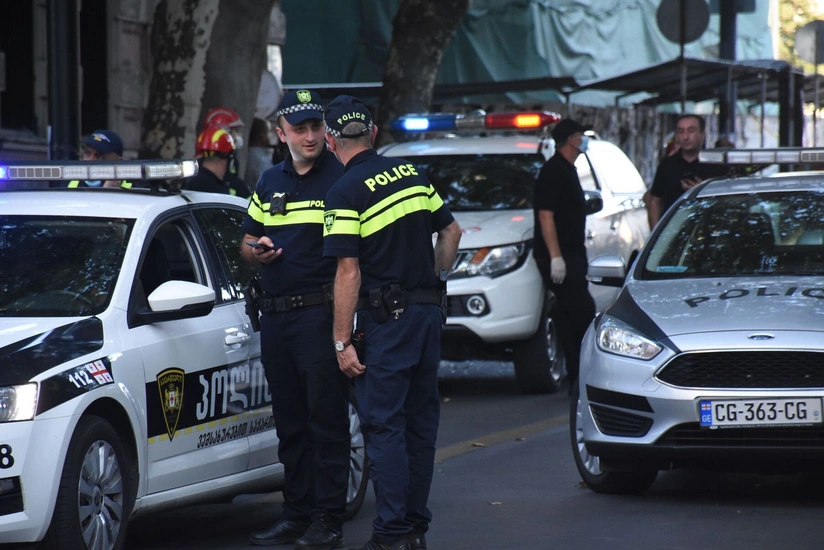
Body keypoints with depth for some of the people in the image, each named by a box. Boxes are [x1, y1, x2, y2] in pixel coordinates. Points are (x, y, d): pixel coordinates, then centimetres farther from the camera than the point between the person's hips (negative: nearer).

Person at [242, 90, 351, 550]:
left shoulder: (341, 179, -4)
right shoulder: (270, 183, 16)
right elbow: (248, 239, 25)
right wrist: (255, 250, 2)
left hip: (321, 310, -6)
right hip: (275, 315, 6)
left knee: (326, 418, -5)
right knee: (290, 422, 11)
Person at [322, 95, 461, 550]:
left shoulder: (346, 193, -12)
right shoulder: (411, 172, 9)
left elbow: (349, 273, -16)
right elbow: (451, 231, 17)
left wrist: (342, 342, -13)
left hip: (386, 320, -7)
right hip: (429, 312, 7)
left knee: (384, 427, -3)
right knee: (420, 423, 12)